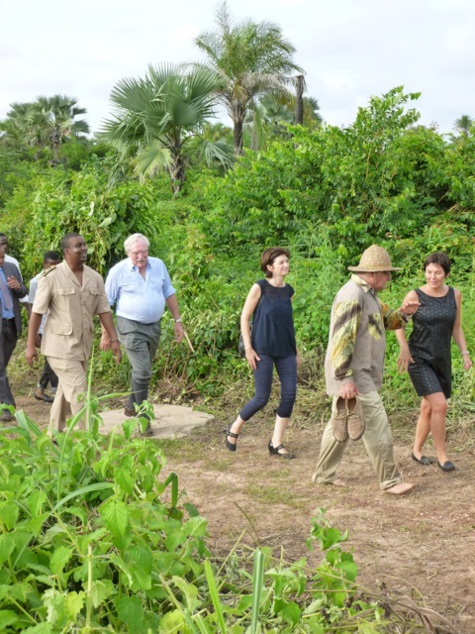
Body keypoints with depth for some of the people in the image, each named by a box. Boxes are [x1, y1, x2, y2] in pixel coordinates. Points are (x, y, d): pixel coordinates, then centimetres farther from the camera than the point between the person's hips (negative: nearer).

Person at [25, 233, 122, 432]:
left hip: (83, 346, 6)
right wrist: (31, 345, -9)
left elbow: (104, 310, 8)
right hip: (60, 346, -6)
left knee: (66, 391, 16)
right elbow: (37, 312, -8)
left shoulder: (94, 278, 5)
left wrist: (114, 339, 2)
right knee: (79, 391, -9)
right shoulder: (52, 277, -11)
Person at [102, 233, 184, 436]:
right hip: (131, 327, -5)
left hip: (154, 326, 5)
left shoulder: (158, 265, 3)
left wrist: (178, 321, 10)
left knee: (142, 370, 16)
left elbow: (169, 293, 13)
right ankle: (143, 418, -3)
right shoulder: (118, 271, -9)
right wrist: (105, 333, -6)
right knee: (142, 372, -12)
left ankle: (131, 406, 34)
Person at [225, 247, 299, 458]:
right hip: (263, 351, -6)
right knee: (262, 398, -5)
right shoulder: (260, 287, -7)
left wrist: (296, 350, 17)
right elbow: (244, 317, -5)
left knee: (289, 395, -2)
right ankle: (234, 429, 20)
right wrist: (248, 348, -11)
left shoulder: (288, 291, 9)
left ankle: (276, 443, 11)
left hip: (285, 350, 6)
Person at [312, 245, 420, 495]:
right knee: (376, 426, -7)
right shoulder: (352, 296, -18)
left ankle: (324, 474, 27)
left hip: (362, 373, 11)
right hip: (352, 374, -11)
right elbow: (341, 339, -23)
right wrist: (345, 378, -25)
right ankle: (390, 480, 1)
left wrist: (403, 312, 4)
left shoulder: (368, 294, 15)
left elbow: (386, 320, 26)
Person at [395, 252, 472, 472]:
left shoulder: (455, 295, 2)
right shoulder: (415, 296, -10)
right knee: (440, 404, -15)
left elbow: (456, 328, 10)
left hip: (442, 360, 5)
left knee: (428, 408, 12)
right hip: (419, 359, -4)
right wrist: (404, 348, -10)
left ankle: (417, 450, 30)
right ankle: (442, 455, -1)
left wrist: (465, 353, 2)